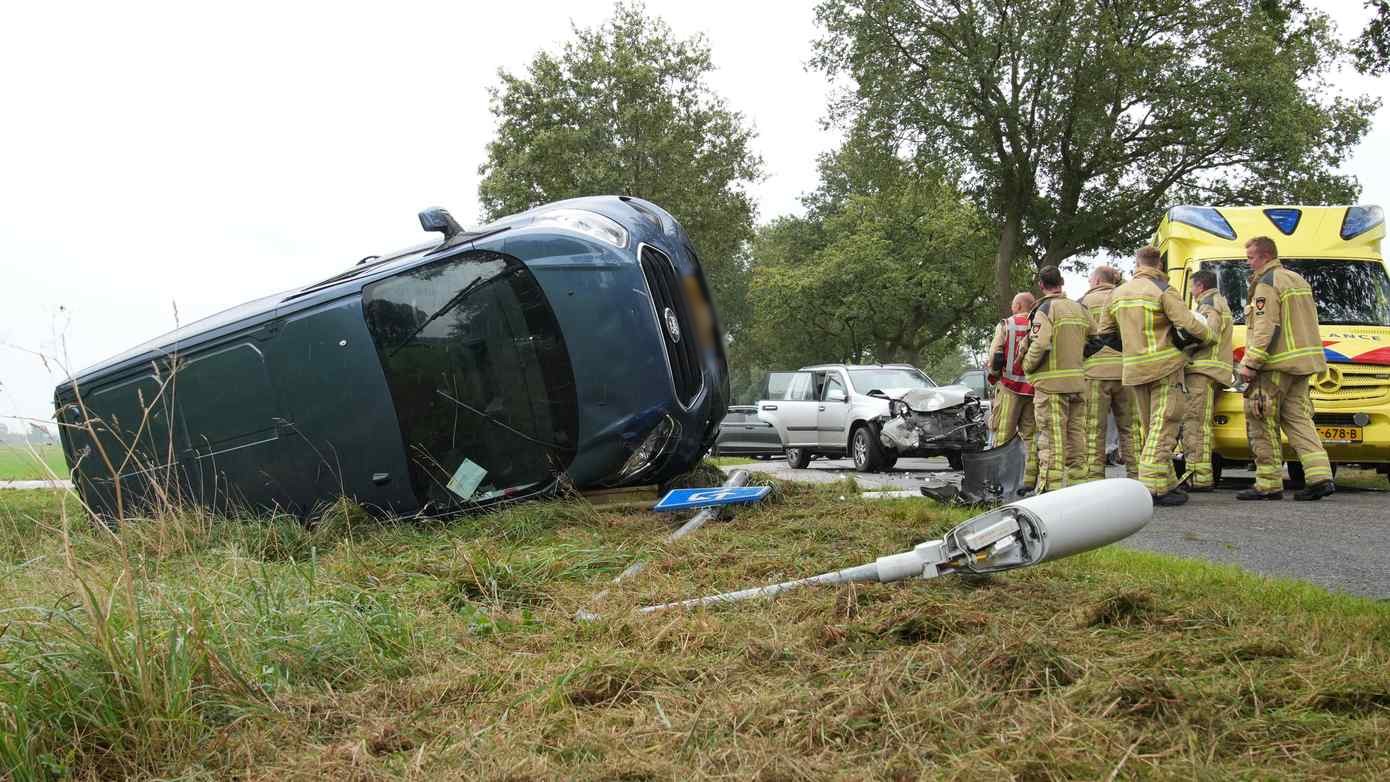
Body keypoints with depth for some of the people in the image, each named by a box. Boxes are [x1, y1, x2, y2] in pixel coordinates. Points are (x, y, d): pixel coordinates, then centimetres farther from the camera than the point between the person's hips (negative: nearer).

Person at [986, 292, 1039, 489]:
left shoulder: (1005, 325, -3)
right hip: (1035, 389, 3)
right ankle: (1030, 481, 5)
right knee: (1032, 436, 7)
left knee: (1003, 436, 2)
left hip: (1010, 386, -3)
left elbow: (994, 357, -6)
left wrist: (994, 374, 12)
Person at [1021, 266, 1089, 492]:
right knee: (1076, 435, 11)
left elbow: (1039, 345, -20)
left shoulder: (1045, 309, -8)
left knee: (1051, 437, -6)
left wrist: (1027, 366, -5)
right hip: (1078, 381, 6)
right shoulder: (1080, 310, 13)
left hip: (1051, 382, -6)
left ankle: (1051, 485, -7)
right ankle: (1078, 481, 15)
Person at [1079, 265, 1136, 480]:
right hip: (1125, 371, 3)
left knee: (1095, 428, 0)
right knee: (1128, 427, 10)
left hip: (1095, 371, -3)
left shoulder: (1085, 302, 5)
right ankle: (1135, 474, 9)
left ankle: (1094, 477, -3)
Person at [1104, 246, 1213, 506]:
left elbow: (1105, 332, 18)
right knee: (1163, 426, -7)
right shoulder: (1162, 290, -8)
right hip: (1164, 367, -6)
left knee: (1149, 428, 14)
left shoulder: (1118, 293, 11)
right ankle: (1153, 486, -16)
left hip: (1132, 369, 6)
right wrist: (1208, 335, 6)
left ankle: (1167, 483, 19)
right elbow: (1188, 323, -14)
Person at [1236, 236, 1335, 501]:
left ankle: (1269, 484, -2)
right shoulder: (1298, 280, 19)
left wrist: (1250, 364, -19)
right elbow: (1307, 323, 22)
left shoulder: (1267, 285, -10)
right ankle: (1320, 477, 0)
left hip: (1276, 365, -9)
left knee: (1262, 424, -3)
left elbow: (1265, 329, -19)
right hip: (1301, 363, 9)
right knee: (1297, 419, 10)